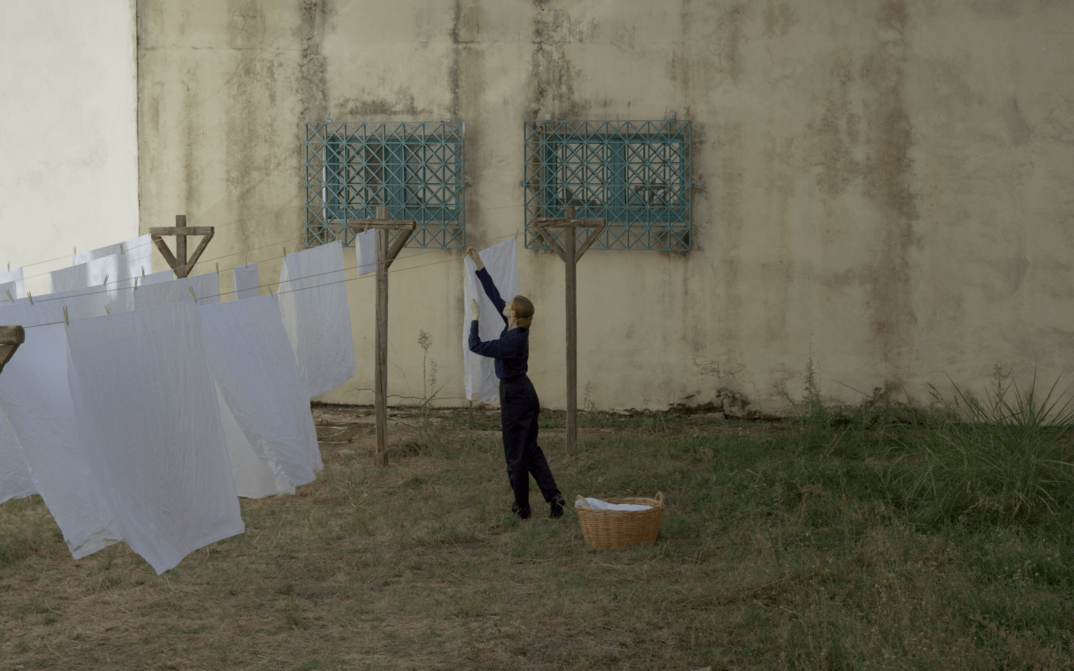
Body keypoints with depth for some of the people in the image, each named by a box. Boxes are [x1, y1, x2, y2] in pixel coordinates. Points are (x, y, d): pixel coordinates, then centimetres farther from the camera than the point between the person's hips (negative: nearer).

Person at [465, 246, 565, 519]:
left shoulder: (513, 340, -24)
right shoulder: (516, 329, -1)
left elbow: (476, 346, -20)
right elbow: (494, 295, 6)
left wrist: (475, 318, -10)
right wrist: (478, 265, 6)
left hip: (514, 395, -9)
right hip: (524, 392, 9)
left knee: (516, 453, 3)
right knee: (531, 448, 12)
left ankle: (521, 506, 13)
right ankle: (553, 495, 3)